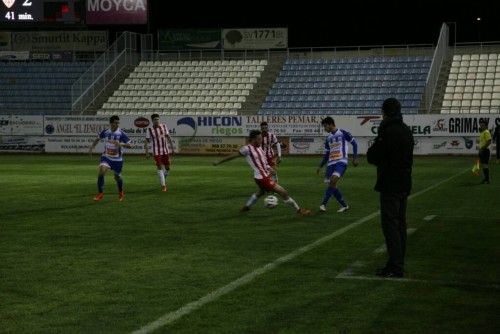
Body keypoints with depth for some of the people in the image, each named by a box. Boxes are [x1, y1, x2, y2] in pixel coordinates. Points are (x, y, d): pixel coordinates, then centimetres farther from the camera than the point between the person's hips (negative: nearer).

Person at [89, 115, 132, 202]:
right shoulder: (105, 132, -6)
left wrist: (121, 144, -32)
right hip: (106, 157, 1)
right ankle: (100, 193, -10)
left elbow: (129, 145, -15)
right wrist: (91, 147, 4)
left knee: (117, 176, 12)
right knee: (101, 172, -21)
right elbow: (98, 139, 14)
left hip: (117, 159, -1)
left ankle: (121, 193, 41)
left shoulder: (121, 134, -14)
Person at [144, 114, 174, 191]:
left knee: (167, 168, 6)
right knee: (159, 167, -7)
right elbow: (146, 141, -2)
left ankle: (164, 179, 35)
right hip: (157, 151, -3)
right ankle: (163, 185, -1)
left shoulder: (164, 126, 4)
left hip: (165, 150, 3)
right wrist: (147, 152, -8)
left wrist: (172, 148, 7)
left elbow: (168, 137, 9)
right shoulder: (150, 130, -4)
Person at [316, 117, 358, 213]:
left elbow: (354, 143, 5)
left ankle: (323, 204, -30)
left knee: (333, 180, -26)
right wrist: (320, 166, 16)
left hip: (341, 161, -7)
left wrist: (355, 158, -2)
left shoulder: (343, 133, 1)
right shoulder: (328, 138, 18)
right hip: (331, 163, 7)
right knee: (332, 185, 1)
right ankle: (344, 205, 15)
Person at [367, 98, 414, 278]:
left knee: (390, 224, -6)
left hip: (390, 185, -9)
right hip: (404, 184, 9)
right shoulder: (407, 131, 11)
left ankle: (395, 266, -8)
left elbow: (371, 156, -14)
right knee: (400, 224, 13)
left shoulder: (388, 132, -17)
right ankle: (398, 263, 19)